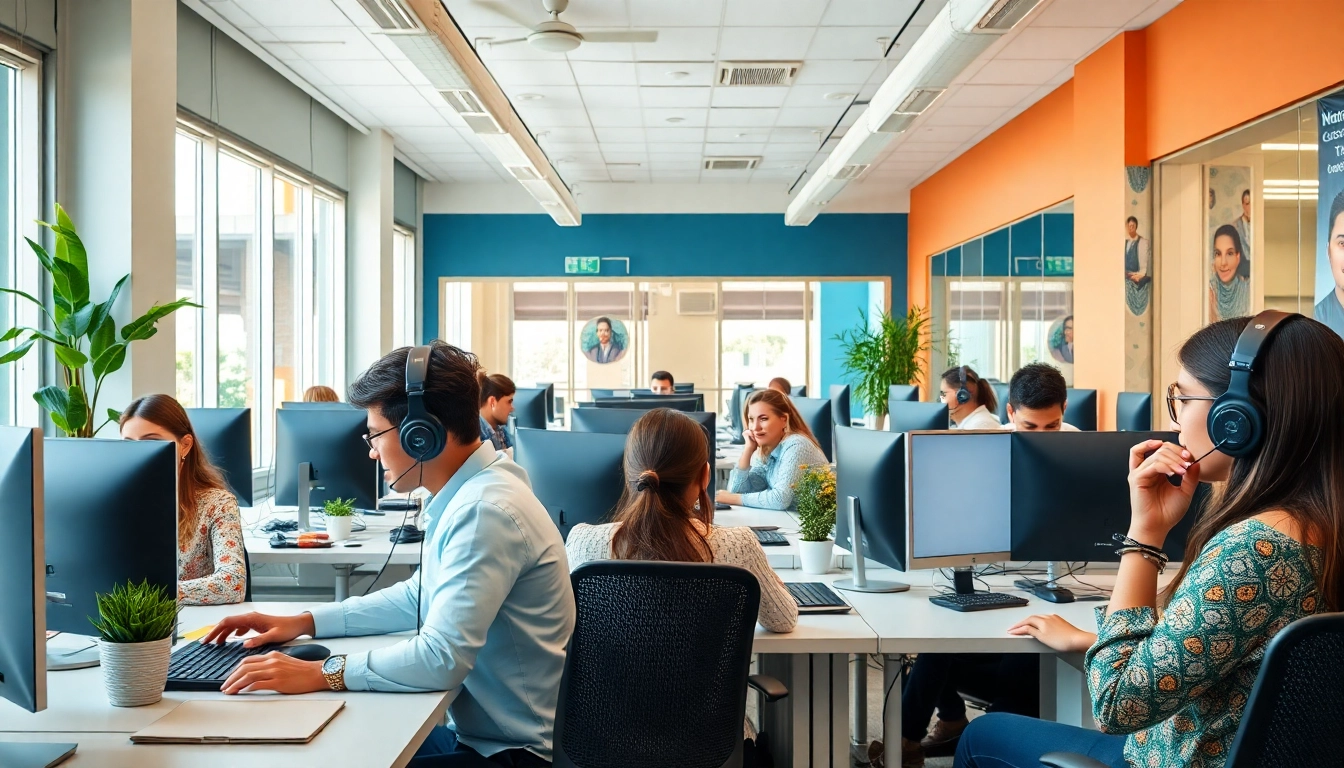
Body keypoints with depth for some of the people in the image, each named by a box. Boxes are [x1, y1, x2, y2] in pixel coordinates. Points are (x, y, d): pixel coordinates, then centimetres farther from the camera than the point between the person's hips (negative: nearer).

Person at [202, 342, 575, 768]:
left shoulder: (485, 511, -25)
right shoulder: (469, 494, 7)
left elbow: (441, 658, -30)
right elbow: (420, 597, 19)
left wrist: (319, 673, -23)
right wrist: (304, 622, 12)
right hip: (477, 728, 8)